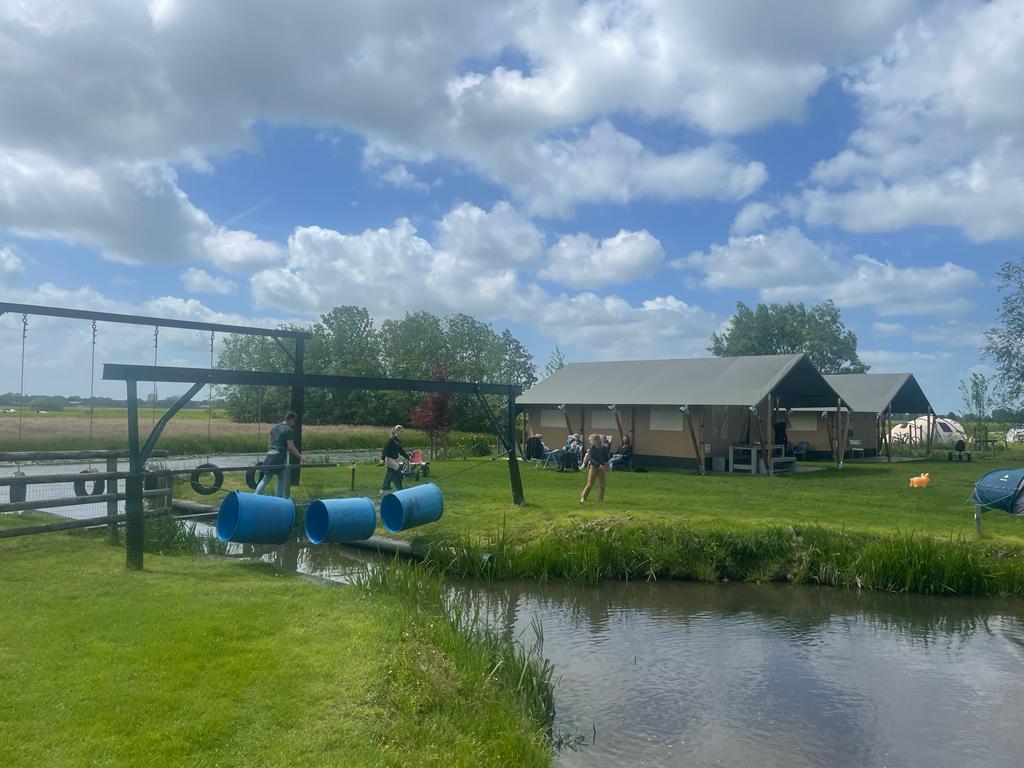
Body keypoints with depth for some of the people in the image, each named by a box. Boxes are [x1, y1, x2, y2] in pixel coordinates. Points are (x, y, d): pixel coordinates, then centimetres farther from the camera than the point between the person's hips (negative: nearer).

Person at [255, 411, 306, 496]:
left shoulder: (274, 427, 14)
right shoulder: (289, 430, -8)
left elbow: (269, 442, 20)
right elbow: (291, 447, -12)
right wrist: (300, 456, -6)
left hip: (270, 456, 7)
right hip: (280, 457, -7)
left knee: (265, 479, 12)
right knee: (282, 481, 5)